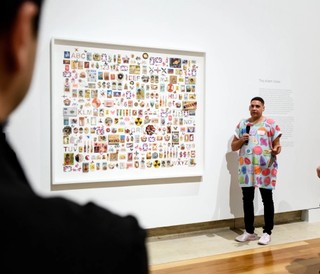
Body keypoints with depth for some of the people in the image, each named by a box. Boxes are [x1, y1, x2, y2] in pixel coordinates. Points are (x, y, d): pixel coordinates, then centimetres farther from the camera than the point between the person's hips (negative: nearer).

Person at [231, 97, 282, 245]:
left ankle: (267, 232, 15)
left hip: (265, 168, -4)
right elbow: (233, 146, 12)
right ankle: (249, 232, 21)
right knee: (247, 199, 8)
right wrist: (241, 140, -8)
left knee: (267, 200, 4)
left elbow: (277, 145, 0)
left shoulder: (270, 123, 0)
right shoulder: (242, 124, 10)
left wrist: (276, 150, -23)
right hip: (246, 168, 4)